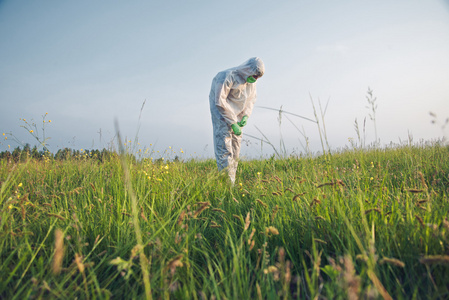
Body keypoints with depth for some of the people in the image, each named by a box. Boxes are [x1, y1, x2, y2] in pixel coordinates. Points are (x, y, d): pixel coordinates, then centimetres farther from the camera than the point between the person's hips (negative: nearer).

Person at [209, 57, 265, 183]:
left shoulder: (251, 81, 0)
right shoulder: (229, 76, -23)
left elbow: (251, 99, 13)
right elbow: (220, 101, -24)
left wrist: (246, 116, -6)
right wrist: (232, 123, -24)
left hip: (236, 114, 7)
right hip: (221, 110, -7)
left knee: (236, 142, 4)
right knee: (224, 142, -14)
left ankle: (232, 181, 11)